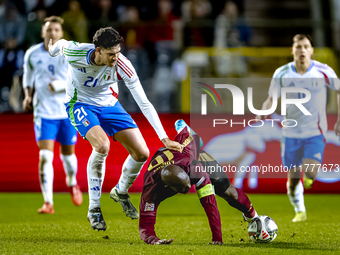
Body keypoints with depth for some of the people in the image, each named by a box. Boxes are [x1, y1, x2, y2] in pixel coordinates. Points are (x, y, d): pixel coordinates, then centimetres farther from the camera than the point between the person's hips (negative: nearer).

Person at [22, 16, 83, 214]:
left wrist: (60, 85, -21)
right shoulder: (32, 54, 1)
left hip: (68, 110, 0)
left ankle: (72, 183, 46)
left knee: (68, 153, 12)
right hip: (44, 111, 0)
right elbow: (28, 78, 15)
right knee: (45, 156, -12)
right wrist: (28, 96, -3)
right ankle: (48, 202, -9)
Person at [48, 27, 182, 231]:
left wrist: (165, 139, -27)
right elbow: (60, 44, -3)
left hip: (109, 105, 3)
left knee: (141, 153, -8)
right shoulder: (76, 53, -30)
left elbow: (144, 103, -23)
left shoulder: (122, 66, -26)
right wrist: (53, 50, 22)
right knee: (102, 145, -31)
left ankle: (121, 192, 24)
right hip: (81, 105, -3)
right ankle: (94, 209, -16)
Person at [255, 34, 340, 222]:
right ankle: (299, 211, 31)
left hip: (315, 132, -2)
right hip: (291, 133, 2)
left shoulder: (323, 72, -8)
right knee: (293, 177, 6)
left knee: (309, 175, -20)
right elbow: (271, 99, 2)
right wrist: (263, 113, -19)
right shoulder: (282, 74, -4)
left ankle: (309, 178, 17)